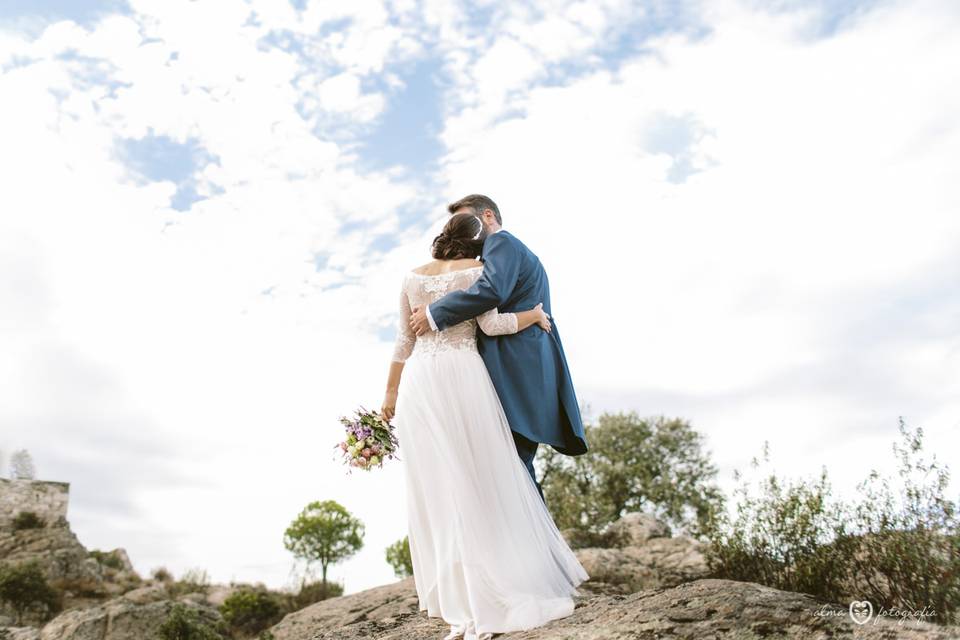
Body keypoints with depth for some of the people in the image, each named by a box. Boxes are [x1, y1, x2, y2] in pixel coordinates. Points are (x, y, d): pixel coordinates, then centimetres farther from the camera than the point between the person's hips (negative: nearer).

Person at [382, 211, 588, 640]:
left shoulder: (413, 277, 16)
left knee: (436, 491, 4)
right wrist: (535, 314, 11)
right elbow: (491, 324, -5)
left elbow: (403, 341, 15)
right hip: (462, 374, -4)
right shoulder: (475, 270, 4)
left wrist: (390, 394, 19)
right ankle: (495, 598, 6)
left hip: (419, 380, 4)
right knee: (483, 485, 3)